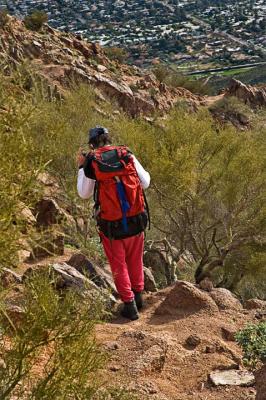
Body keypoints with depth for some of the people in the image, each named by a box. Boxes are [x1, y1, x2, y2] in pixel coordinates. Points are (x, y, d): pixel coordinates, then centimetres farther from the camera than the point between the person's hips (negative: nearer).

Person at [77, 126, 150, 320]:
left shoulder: (91, 163, -10)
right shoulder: (127, 155, -5)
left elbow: (84, 193, 3)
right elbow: (145, 183, 2)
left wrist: (81, 167, 13)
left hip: (111, 226, -2)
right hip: (136, 221, 2)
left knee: (119, 265, 16)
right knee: (135, 260, 25)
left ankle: (129, 304, 18)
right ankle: (138, 295, 36)